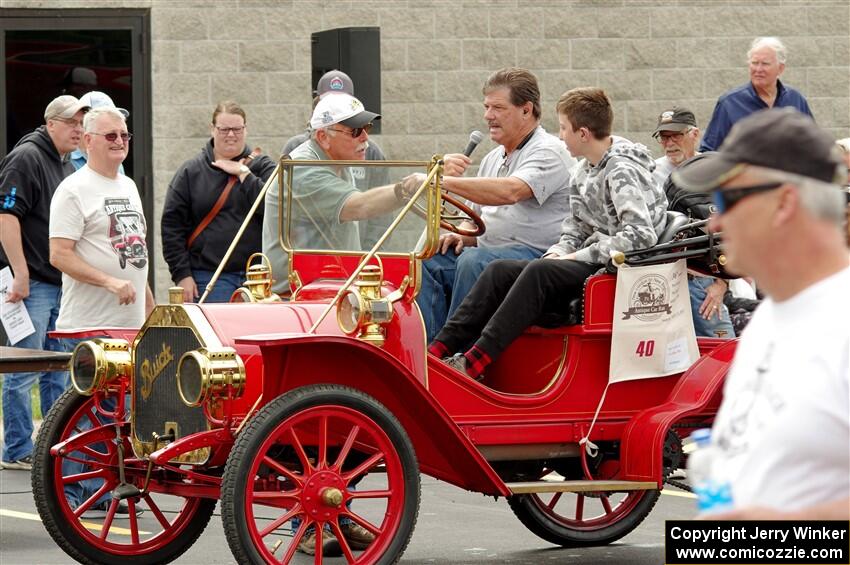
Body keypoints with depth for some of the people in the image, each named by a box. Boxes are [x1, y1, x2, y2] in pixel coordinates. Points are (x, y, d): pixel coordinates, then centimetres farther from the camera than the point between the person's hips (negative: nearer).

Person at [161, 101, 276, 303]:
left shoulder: (263, 167, 10)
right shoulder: (190, 172, 8)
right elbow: (171, 225, 4)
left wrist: (243, 173, -6)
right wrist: (182, 274, -3)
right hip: (209, 277, -1)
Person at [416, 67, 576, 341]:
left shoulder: (549, 152, -8)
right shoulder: (494, 158, 22)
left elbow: (510, 192, -27)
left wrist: (445, 181, -28)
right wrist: (463, 236, 2)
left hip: (538, 254, -9)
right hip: (488, 253, 9)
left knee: (474, 262, -34)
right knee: (429, 261, -13)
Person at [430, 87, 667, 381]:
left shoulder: (624, 172, -13)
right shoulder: (583, 171, 16)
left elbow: (641, 234, -24)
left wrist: (580, 257, -19)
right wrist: (559, 252, -1)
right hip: (588, 264, 10)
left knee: (539, 272, -31)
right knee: (500, 270, -7)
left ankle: (473, 363, -36)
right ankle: (439, 349, -15)